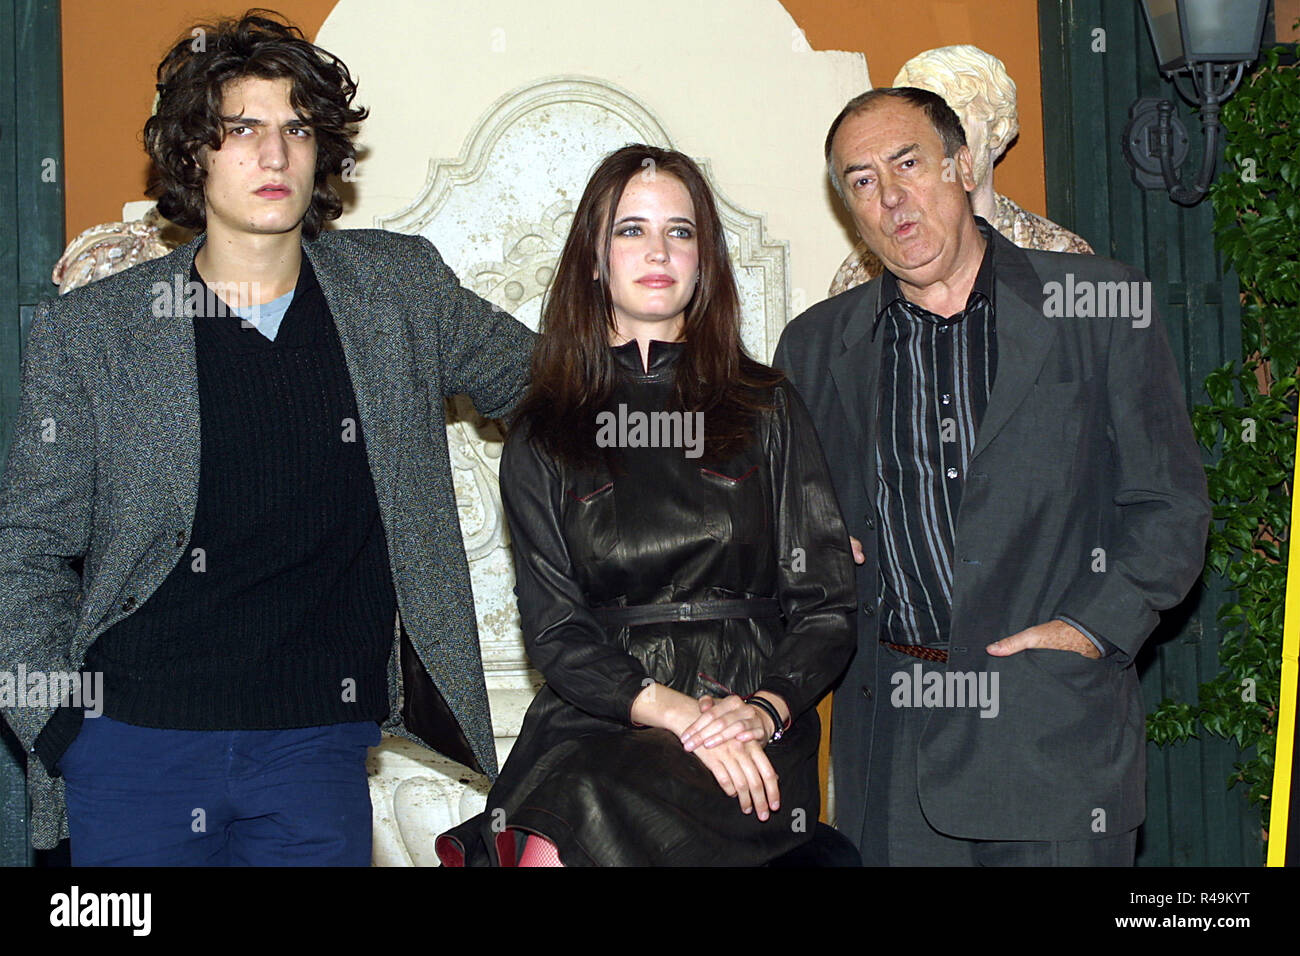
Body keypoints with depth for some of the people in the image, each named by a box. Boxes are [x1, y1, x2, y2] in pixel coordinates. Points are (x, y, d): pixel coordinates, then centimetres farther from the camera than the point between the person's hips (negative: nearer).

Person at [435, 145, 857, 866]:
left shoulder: (766, 408, 12)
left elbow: (825, 608, 7)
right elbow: (554, 629, 2)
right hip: (596, 719, 1)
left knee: (585, 816, -31)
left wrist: (765, 710, -13)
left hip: (753, 733, -1)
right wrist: (675, 711, -15)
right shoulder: (542, 435, 12)